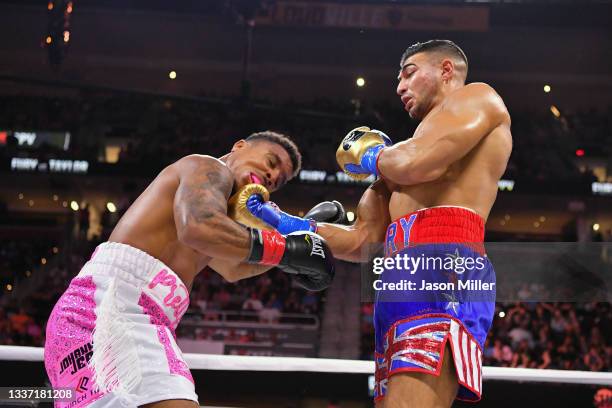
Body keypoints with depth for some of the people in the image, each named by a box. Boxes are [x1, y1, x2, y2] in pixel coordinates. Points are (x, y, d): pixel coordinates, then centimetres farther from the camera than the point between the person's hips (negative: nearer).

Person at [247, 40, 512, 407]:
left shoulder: (478, 98, 11)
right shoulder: (410, 151, 35)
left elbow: (413, 165, -9)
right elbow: (361, 242, 28)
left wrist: (373, 156, 14)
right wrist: (281, 222, 22)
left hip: (444, 269, -9)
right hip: (403, 280, 9)